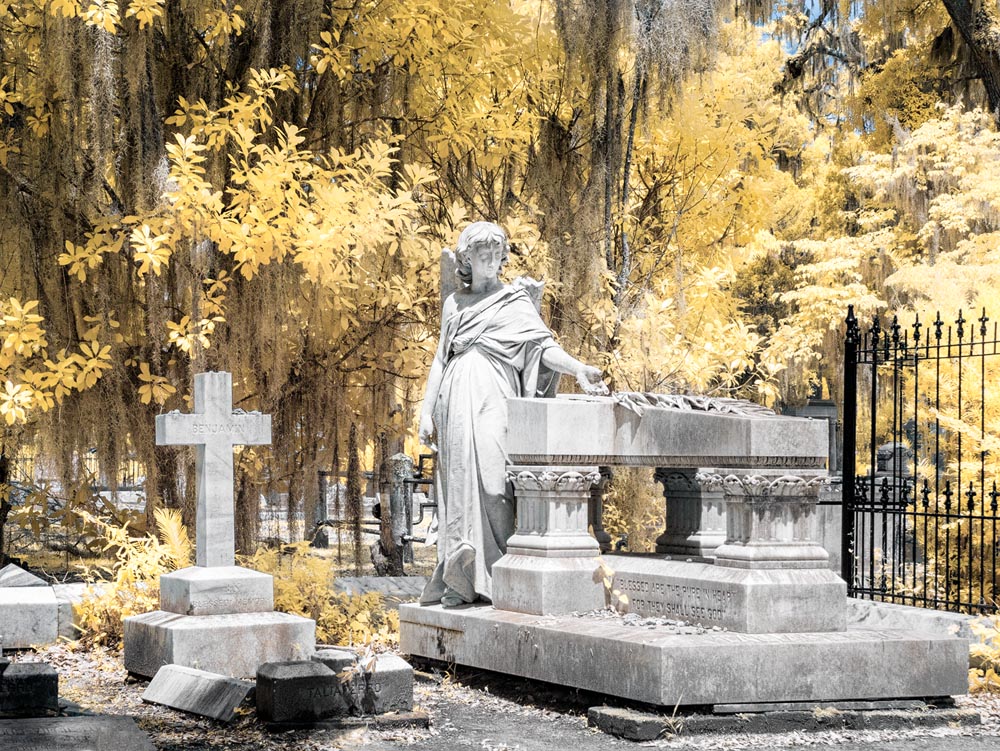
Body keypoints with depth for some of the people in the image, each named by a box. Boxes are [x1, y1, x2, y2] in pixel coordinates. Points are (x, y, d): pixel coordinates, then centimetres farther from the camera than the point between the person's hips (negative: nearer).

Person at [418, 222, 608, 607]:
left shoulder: (514, 301, 6)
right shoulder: (454, 303, 19)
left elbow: (542, 344, -6)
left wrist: (579, 369, -24)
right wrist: (427, 410, 13)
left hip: (492, 400, -4)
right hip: (456, 400, 4)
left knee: (490, 479, -14)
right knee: (458, 484, 0)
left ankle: (494, 576, -12)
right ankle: (460, 578, 1)